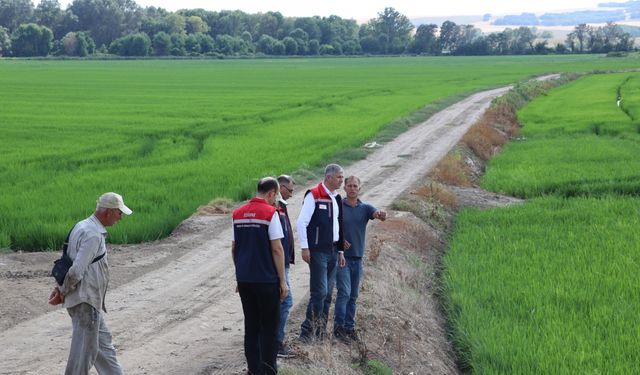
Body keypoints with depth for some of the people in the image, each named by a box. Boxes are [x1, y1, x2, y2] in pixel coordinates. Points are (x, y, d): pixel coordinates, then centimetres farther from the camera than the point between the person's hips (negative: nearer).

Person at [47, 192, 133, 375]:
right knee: (85, 350, -1)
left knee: (103, 340, 20)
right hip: (86, 301, -10)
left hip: (89, 301, 10)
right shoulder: (93, 235, -22)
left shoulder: (82, 226, 10)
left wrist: (60, 288, 4)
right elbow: (76, 271, -26)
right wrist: (62, 293, -11)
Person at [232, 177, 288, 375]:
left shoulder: (238, 213, 6)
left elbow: (234, 248, 11)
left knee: (251, 325, 12)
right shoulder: (270, 213, -12)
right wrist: (282, 281, -8)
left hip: (244, 279, 5)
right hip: (266, 280, -5)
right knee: (269, 325, 5)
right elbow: (276, 249, -13)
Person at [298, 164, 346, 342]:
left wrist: (341, 250, 18)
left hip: (333, 252, 8)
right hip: (318, 252, -8)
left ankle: (320, 332, 15)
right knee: (319, 292, -11)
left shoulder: (337, 198, 16)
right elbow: (301, 222, -12)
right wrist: (304, 248, -14)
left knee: (327, 293, 8)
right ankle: (307, 332, -5)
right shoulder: (314, 195, -8)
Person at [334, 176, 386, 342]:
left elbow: (379, 214, -14)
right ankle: (338, 327, -7)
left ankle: (349, 327, 17)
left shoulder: (365, 208, 5)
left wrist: (381, 215, -38)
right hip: (342, 256, -4)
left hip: (357, 257, 4)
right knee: (344, 292, -12)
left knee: (353, 295, 9)